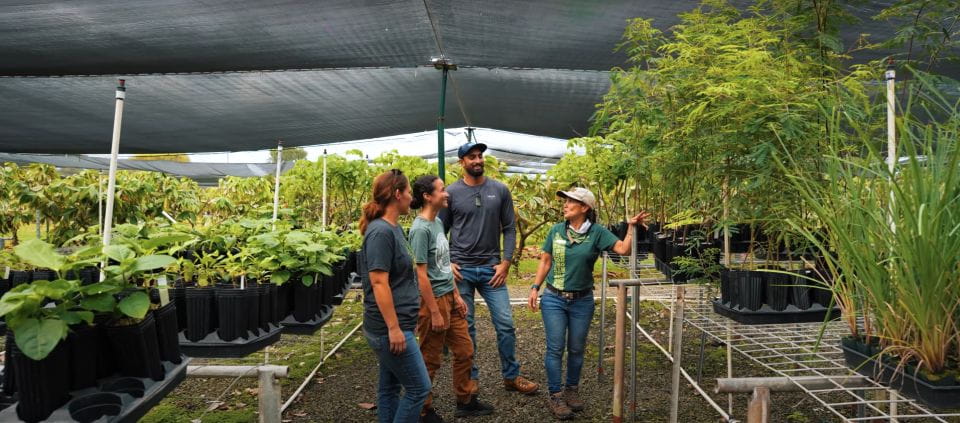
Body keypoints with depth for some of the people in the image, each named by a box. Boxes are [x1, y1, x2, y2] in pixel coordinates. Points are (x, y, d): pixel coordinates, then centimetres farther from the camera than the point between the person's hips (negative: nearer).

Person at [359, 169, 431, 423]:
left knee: (390, 386, 17)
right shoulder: (381, 232, -19)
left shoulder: (393, 228, 10)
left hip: (392, 325, 9)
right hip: (389, 328, -9)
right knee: (419, 388, -1)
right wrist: (394, 327, -22)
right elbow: (379, 282, -22)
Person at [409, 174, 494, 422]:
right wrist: (435, 312, -18)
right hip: (432, 300, -9)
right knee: (430, 361, 7)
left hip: (448, 298, 9)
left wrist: (456, 295, 13)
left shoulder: (437, 222, 8)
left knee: (464, 351, 16)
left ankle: (466, 401, 33)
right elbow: (421, 274, -20)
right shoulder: (421, 229, -19)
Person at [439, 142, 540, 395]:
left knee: (506, 324, 4)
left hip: (491, 269, 2)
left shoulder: (500, 190, 4)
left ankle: (511, 376, 22)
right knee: (464, 327, 8)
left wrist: (505, 263, -3)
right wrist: (447, 263, -5)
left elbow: (509, 229, 5)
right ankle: (470, 377, 24)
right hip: (461, 269, -1)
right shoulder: (451, 193, 0)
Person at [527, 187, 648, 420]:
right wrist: (535, 288, 1)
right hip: (554, 299, 0)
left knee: (576, 349, 13)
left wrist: (632, 227, -30)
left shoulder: (597, 232, -7)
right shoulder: (556, 230, -2)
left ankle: (572, 390, 33)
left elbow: (624, 249, -18)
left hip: (582, 301, 0)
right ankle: (555, 395, 14)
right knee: (555, 348, 2)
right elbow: (545, 261, 5)